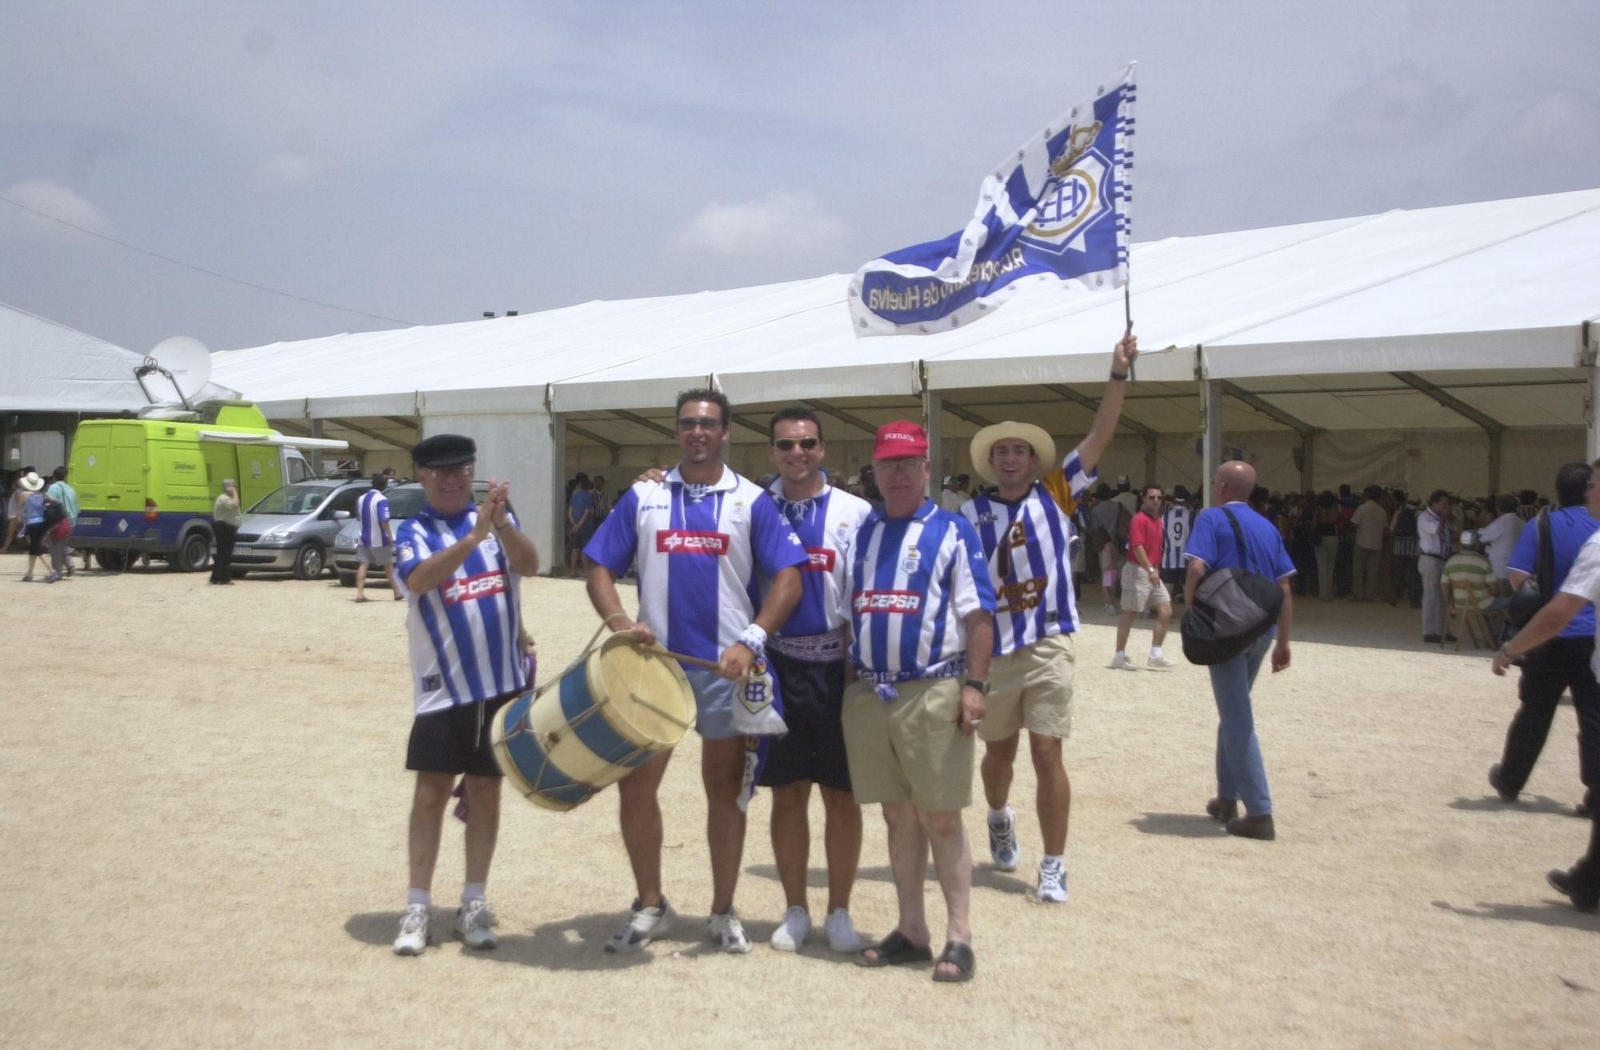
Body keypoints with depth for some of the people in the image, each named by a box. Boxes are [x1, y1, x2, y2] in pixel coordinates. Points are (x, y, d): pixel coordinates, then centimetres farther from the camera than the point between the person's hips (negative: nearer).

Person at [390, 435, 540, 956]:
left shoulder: (499, 518, 6)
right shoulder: (413, 532, 0)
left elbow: (529, 565, -11)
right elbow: (419, 580, -21)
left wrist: (502, 524, -30)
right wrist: (475, 534, -33)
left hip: (504, 681, 2)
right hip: (443, 687, -2)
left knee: (485, 791, 8)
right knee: (431, 793, 0)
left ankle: (474, 905, 18)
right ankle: (417, 908, 10)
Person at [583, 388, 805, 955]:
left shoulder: (751, 502, 2)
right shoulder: (643, 497, 7)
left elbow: (788, 577, -5)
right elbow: (600, 569, 6)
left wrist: (751, 641, -17)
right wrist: (620, 621, -13)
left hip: (726, 667, -1)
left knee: (725, 788, 8)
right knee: (635, 782, 2)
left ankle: (724, 911, 22)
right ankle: (650, 905, 21)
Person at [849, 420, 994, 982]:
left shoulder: (953, 530, 1)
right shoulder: (859, 531, 13)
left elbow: (978, 614, -3)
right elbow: (843, 610, 17)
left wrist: (974, 686, -12)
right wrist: (845, 684, 11)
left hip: (933, 692, -4)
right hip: (867, 693, 4)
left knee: (941, 818, -1)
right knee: (897, 816, 11)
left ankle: (959, 937, 8)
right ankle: (911, 931, 20)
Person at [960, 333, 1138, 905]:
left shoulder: (1056, 494, 3)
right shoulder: (971, 514, 2)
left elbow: (1100, 436, -3)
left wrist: (1118, 374, -11)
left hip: (1048, 648, -1)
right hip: (991, 651, 1)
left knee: (1047, 755, -5)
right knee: (999, 752, 16)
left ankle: (1054, 867, 5)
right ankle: (999, 817, 47)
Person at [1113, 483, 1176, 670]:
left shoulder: (1157, 520, 14)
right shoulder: (1139, 520, -13)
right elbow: (1137, 547, -23)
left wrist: (1155, 570, 17)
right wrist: (1150, 569, -30)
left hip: (1153, 573, 9)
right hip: (1138, 571, -9)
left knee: (1166, 612, 5)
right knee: (1130, 614, -3)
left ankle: (1156, 655, 11)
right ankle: (1119, 656, 5)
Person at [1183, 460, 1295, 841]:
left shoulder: (1213, 518, -5)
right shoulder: (1268, 527, 13)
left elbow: (1196, 569, -19)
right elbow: (1284, 588, 11)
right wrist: (1283, 641, 15)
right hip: (1261, 631, 7)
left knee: (1237, 721, -3)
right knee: (1234, 714, 20)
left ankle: (1260, 814, -4)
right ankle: (1227, 799, 26)